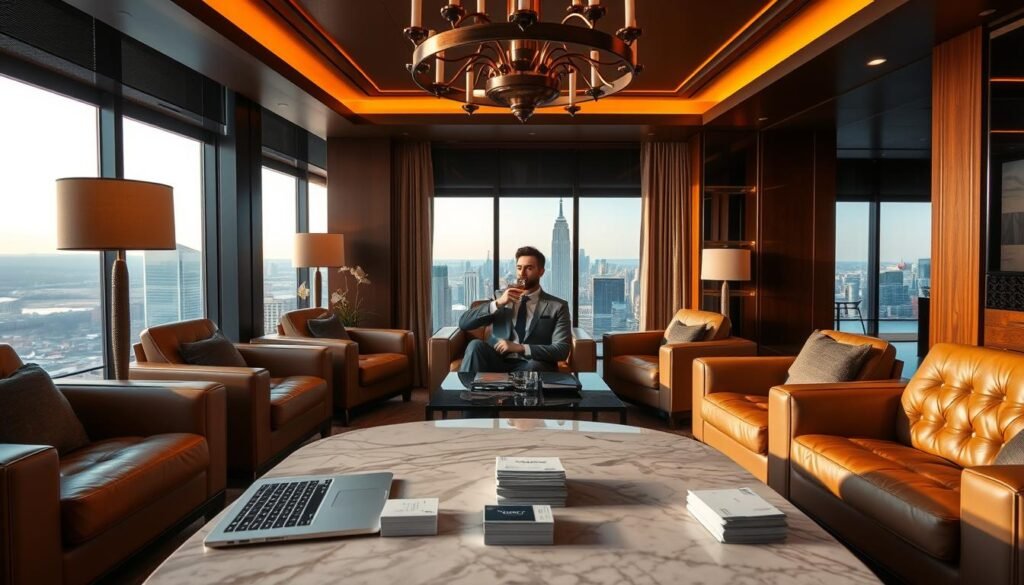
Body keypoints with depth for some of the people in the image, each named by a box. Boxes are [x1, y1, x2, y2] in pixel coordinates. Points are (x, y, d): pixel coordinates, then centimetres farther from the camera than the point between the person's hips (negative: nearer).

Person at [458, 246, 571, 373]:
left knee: (535, 366, -37)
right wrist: (497, 303, -10)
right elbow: (463, 323, 4)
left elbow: (562, 350, -5)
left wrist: (520, 348, -15)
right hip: (498, 362, 2)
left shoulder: (557, 306, 7)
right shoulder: (501, 298, 15)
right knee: (476, 345, -28)